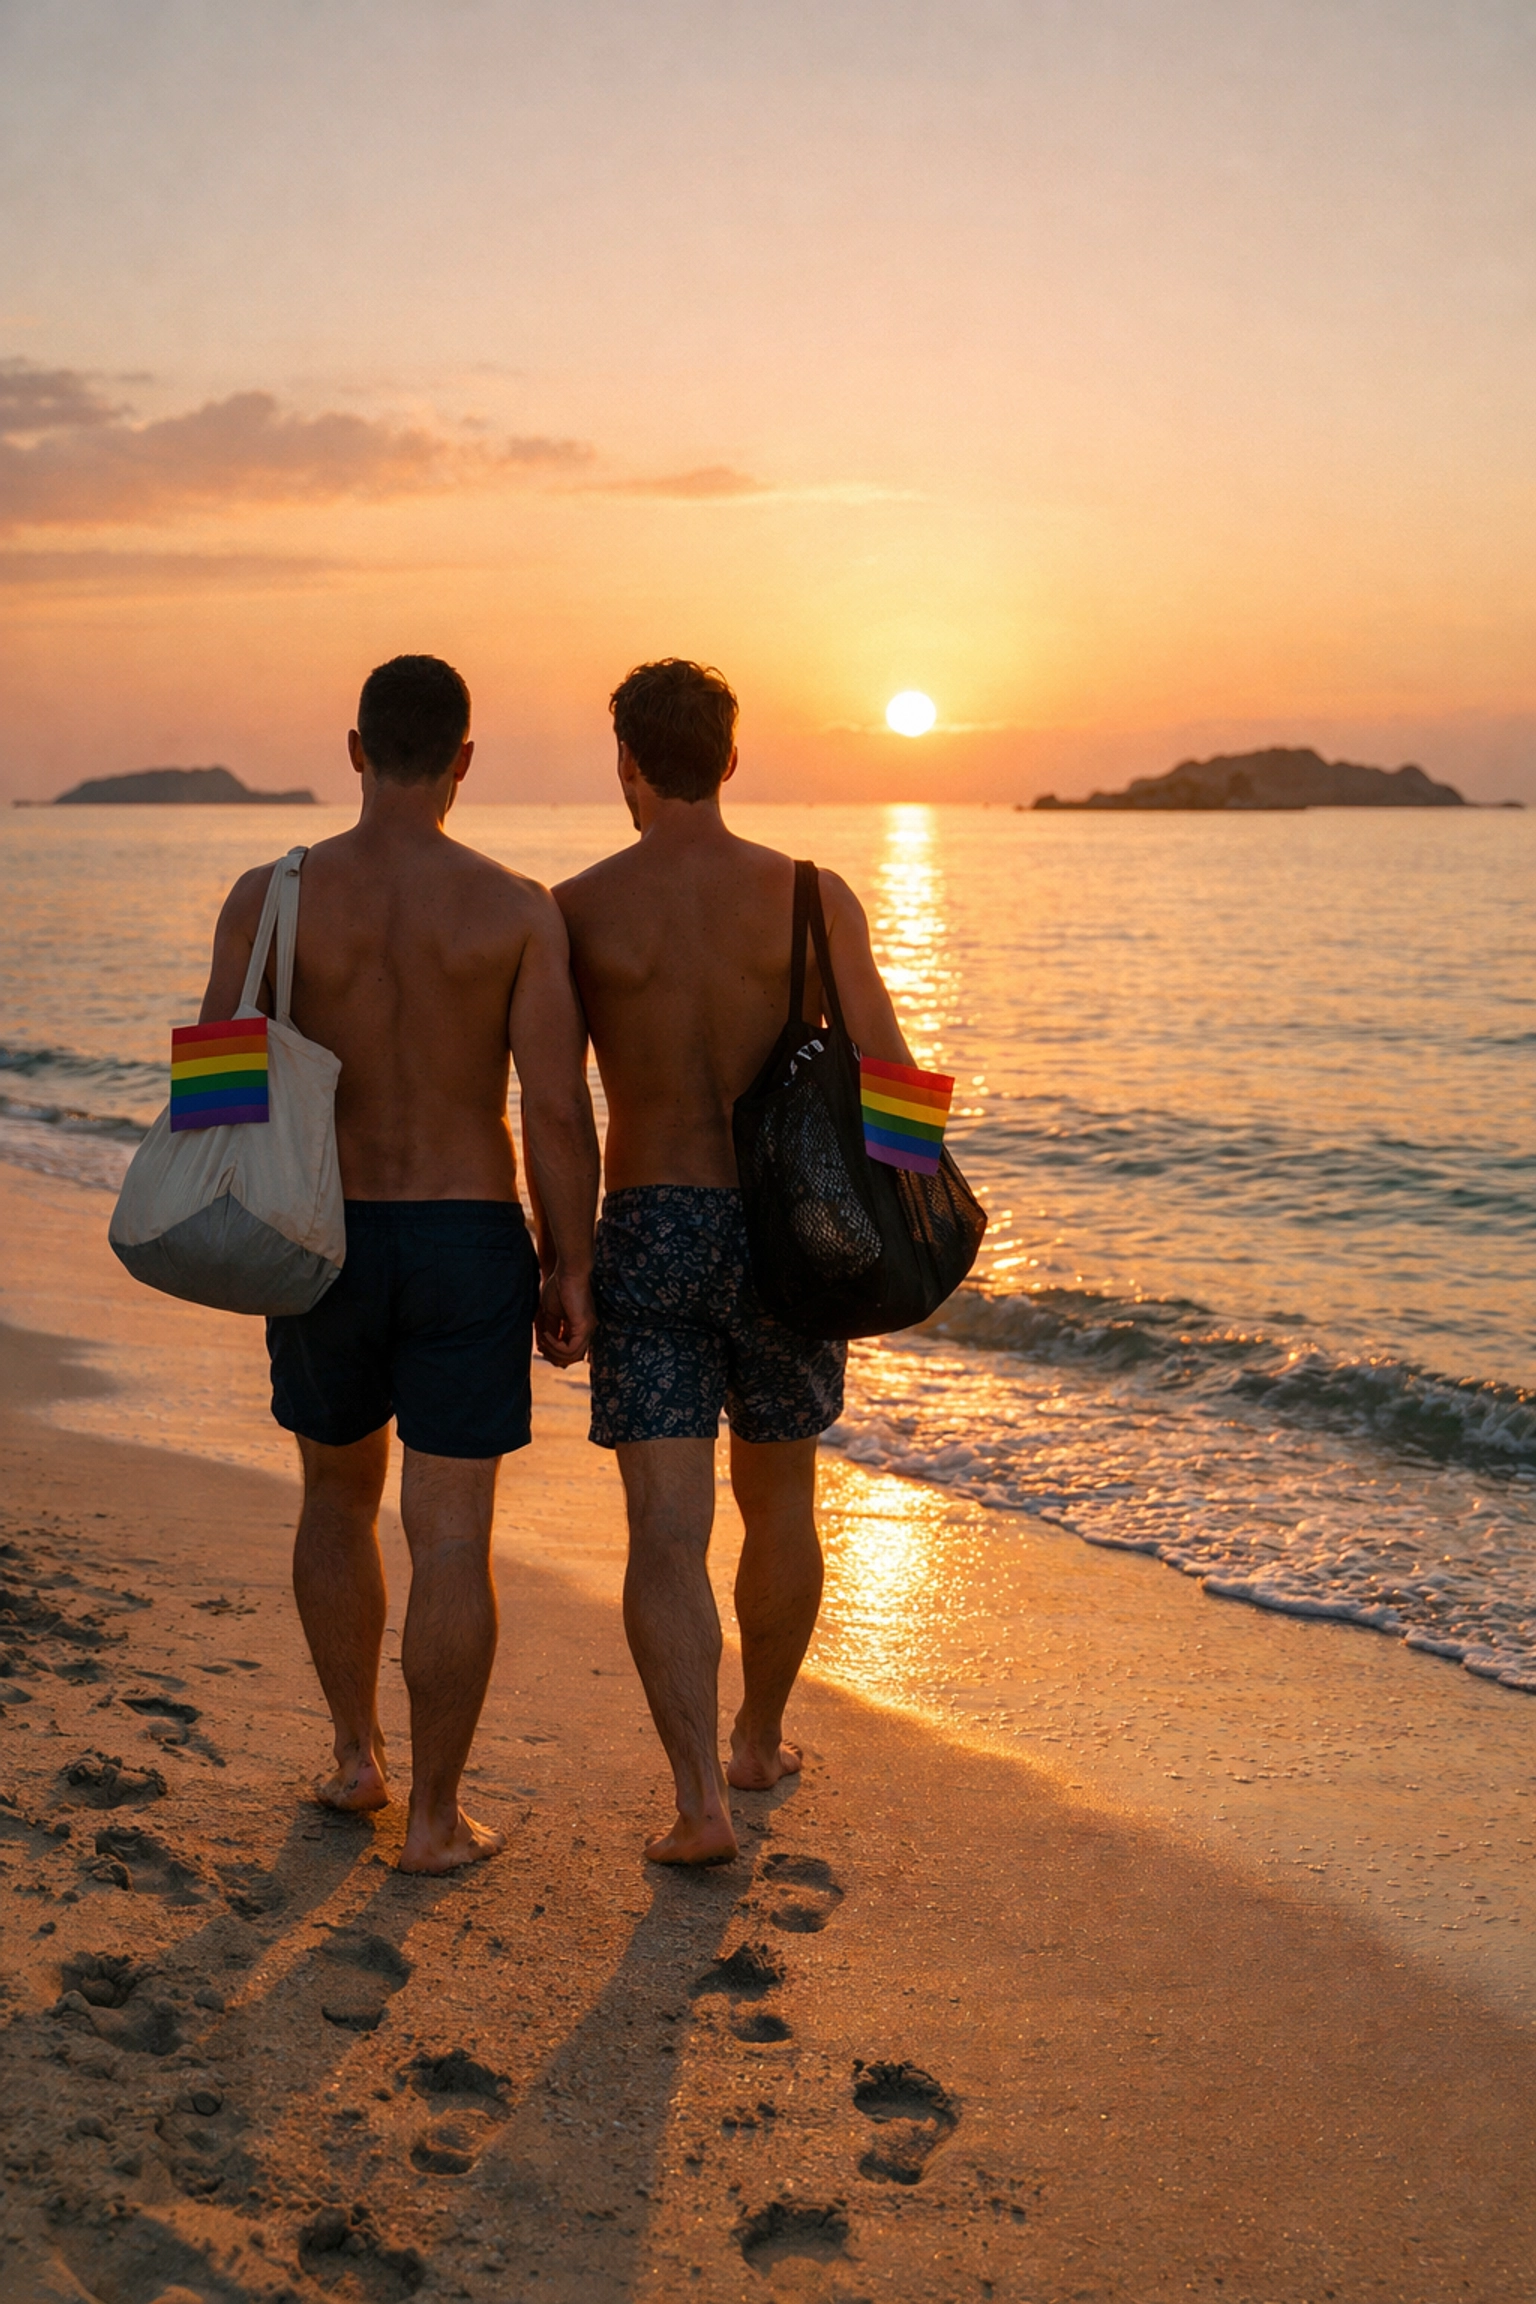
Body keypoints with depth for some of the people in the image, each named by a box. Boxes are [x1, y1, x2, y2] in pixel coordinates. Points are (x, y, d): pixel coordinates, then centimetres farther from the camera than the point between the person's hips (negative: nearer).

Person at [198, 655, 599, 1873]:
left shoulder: (270, 895, -6)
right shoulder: (518, 907, -9)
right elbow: (559, 1110, -13)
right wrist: (574, 1268, -2)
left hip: (325, 1249, 2)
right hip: (471, 1247, -2)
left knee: (339, 1494, 24)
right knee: (452, 1536, 5)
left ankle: (355, 1754, 30)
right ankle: (435, 1815, 9)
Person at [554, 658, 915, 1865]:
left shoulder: (576, 910, -3)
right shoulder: (811, 896, -2)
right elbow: (892, 1082, -6)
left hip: (647, 1236, -1)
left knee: (668, 1532, -1)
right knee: (781, 1504, 21)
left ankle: (701, 1799, -12)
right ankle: (760, 1737, 37)